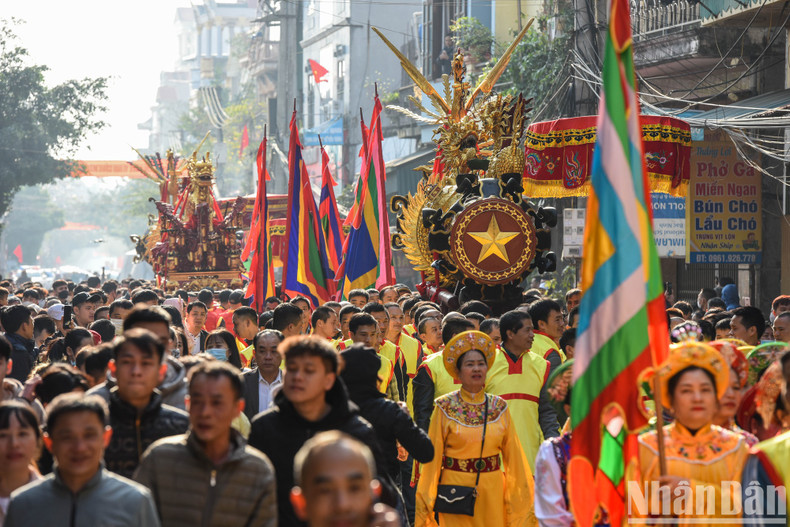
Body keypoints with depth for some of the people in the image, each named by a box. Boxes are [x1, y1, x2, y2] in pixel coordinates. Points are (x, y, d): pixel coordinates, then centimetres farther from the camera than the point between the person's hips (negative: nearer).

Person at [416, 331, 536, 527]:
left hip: (492, 494, 3)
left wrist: (524, 495, 8)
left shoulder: (499, 407, 6)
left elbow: (513, 454, 9)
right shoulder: (445, 407, -2)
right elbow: (433, 454, -1)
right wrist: (425, 502, -2)